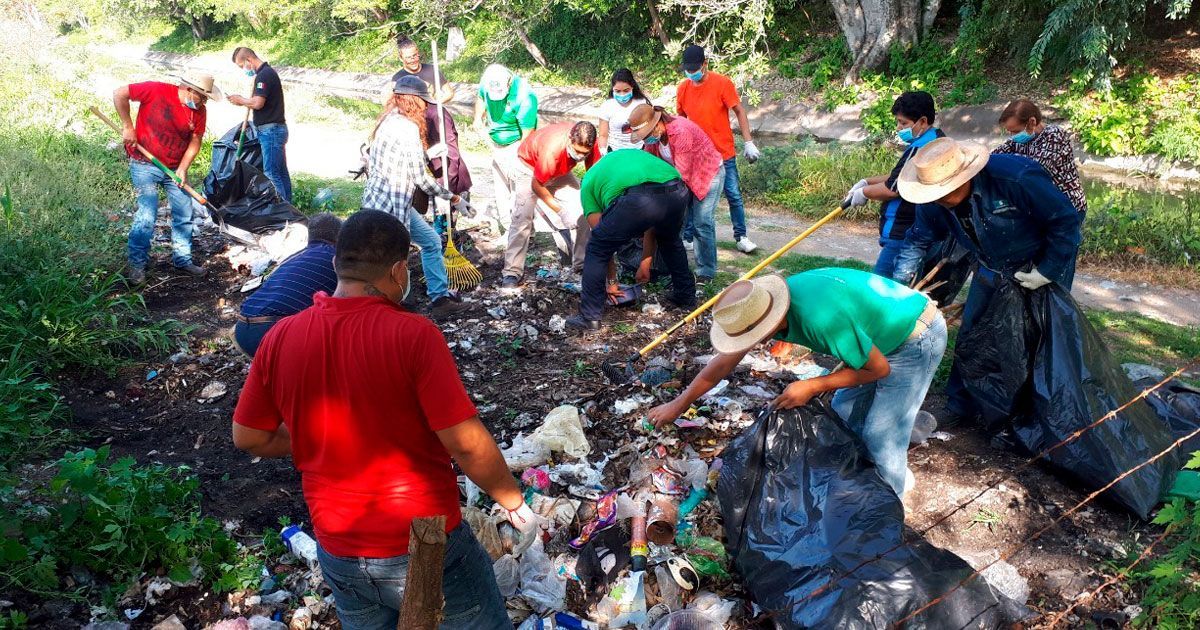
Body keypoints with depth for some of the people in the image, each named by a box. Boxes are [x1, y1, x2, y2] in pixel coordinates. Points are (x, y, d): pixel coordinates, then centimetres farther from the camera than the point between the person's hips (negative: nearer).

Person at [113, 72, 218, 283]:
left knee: (184, 214, 6)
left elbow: (195, 142, 2)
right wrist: (128, 127, -12)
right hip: (144, 165, -5)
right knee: (147, 214, -11)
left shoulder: (199, 110, -3)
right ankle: (137, 264, 4)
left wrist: (183, 169, -9)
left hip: (175, 168, 5)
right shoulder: (157, 91, -17)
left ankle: (182, 259, 22)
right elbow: (119, 94, -12)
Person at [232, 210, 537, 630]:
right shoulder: (413, 335, -21)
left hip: (338, 555, 5)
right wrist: (514, 502, -6)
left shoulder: (280, 337, -7)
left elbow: (248, 438, 3)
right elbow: (466, 443, -22)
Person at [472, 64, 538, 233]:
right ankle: (503, 218, 32)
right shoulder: (487, 82, -11)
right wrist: (478, 118, 0)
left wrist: (519, 162, -28)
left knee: (518, 188, -8)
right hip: (497, 143, 7)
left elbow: (527, 133, -28)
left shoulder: (525, 97, -31)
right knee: (500, 182, 17)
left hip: (516, 145, -7)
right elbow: (481, 98, 15)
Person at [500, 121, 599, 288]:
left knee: (584, 212, -5)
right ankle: (512, 271, -19)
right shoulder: (551, 150, -43)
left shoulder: (588, 143, -27)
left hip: (561, 171, 6)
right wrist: (560, 211, -25)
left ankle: (582, 263, 3)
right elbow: (537, 185, -28)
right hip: (529, 167, -5)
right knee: (523, 217, -19)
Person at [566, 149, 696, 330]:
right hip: (678, 192, 5)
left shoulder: (589, 181, 29)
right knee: (670, 241, 37)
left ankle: (590, 317, 16)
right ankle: (686, 297, 47)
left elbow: (603, 238, 25)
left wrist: (611, 282, 32)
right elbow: (653, 224, 39)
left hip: (638, 200, -5)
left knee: (596, 249, 16)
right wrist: (645, 264, 43)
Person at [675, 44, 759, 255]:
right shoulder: (683, 89, 1)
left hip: (724, 153, -2)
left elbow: (739, 112, -6)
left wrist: (748, 142, -10)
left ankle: (741, 237, 14)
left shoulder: (722, 83, -10)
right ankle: (687, 238, 18)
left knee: (734, 195, 3)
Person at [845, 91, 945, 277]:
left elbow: (892, 189, -20)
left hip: (902, 236, -11)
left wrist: (864, 192, -3)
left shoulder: (919, 149, -20)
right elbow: (899, 178, 23)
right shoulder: (937, 139, 15)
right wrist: (867, 181, 15)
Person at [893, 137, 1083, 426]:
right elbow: (918, 240, -3)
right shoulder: (934, 202, -20)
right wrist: (899, 284, -11)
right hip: (993, 269, 5)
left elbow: (1066, 219, -27)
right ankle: (960, 405, 19)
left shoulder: (1016, 177, -37)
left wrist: (1047, 271, -23)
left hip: (1046, 263, -5)